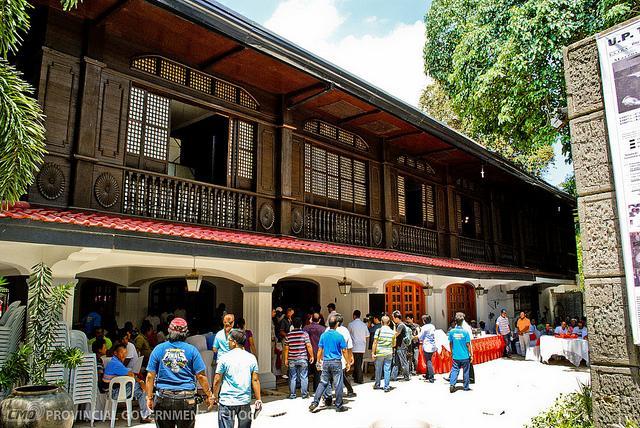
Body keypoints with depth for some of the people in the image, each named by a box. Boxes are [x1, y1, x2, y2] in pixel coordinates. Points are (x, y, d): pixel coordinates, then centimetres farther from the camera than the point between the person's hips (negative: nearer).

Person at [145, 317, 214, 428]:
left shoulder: (158, 349, 0)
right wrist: (209, 395, 5)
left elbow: (150, 376, -1)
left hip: (163, 398, 1)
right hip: (186, 398, -1)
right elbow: (201, 376, -5)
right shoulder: (192, 350, -4)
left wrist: (149, 397, 8)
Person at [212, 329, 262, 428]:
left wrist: (215, 396, 10)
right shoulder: (251, 358, 1)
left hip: (227, 401, -3)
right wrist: (258, 399, 7)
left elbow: (217, 380, -4)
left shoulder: (224, 358, -7)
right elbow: (255, 380, 1)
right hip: (245, 401, 3)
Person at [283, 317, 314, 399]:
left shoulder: (288, 335, 0)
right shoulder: (304, 334, -6)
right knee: (304, 377, 8)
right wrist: (311, 356, 0)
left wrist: (286, 359, 10)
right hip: (303, 358, -2)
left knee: (292, 378, 9)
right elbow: (309, 346, -10)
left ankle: (292, 394, 13)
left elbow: (286, 348, 2)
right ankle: (304, 394, 13)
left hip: (292, 359, 2)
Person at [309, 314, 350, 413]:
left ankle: (315, 402, 5)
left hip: (326, 362, 4)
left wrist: (318, 360, 18)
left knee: (323, 383, 12)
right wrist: (348, 363, 5)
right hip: (336, 362, -4)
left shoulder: (323, 335, 1)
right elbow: (344, 351, -5)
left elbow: (320, 350, 5)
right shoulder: (339, 336, -9)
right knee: (337, 385, 5)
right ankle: (339, 406, 12)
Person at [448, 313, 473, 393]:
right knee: (465, 371, 12)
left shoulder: (452, 332, -5)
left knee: (454, 370, 9)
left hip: (455, 356, 2)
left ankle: (452, 384, -5)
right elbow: (468, 345, -9)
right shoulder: (465, 332, -13)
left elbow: (450, 344, 4)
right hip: (465, 356, -2)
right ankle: (466, 387, 21)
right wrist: (471, 355, 1)